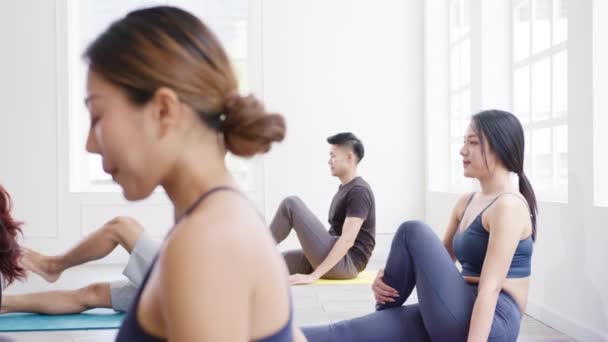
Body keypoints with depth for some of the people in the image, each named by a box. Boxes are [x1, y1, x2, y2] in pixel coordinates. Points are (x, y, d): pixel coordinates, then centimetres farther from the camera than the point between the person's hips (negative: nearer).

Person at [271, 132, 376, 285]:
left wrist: (314, 276, -27)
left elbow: (347, 240, -23)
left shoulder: (359, 191, -13)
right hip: (334, 259, 10)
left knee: (291, 204, -12)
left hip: (346, 263, -10)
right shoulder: (343, 189, 18)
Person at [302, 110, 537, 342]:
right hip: (461, 320, 8)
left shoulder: (509, 205, -11)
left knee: (413, 233, -12)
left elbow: (490, 288, -21)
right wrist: (389, 281, -3)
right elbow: (437, 263, 18)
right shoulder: (466, 203, 16)